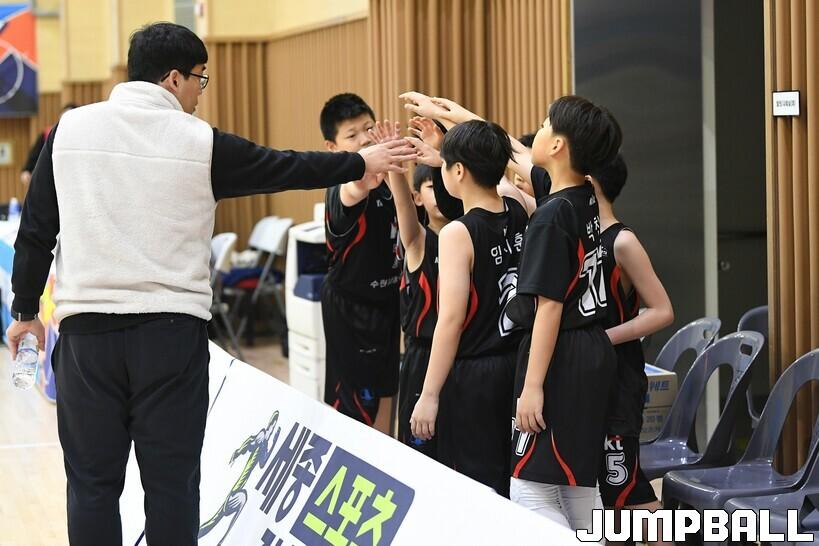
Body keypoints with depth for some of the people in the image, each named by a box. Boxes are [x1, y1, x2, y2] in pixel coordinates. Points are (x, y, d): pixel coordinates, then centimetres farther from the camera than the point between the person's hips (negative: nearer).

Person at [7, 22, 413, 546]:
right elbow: (287, 168, 11)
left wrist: (26, 310, 19)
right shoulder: (201, 142, -1)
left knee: (93, 483, 6)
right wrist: (362, 163, 25)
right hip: (172, 331, -1)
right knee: (171, 483, 5)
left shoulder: (70, 128, 4)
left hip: (87, 327, 2)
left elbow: (35, 231, 7)